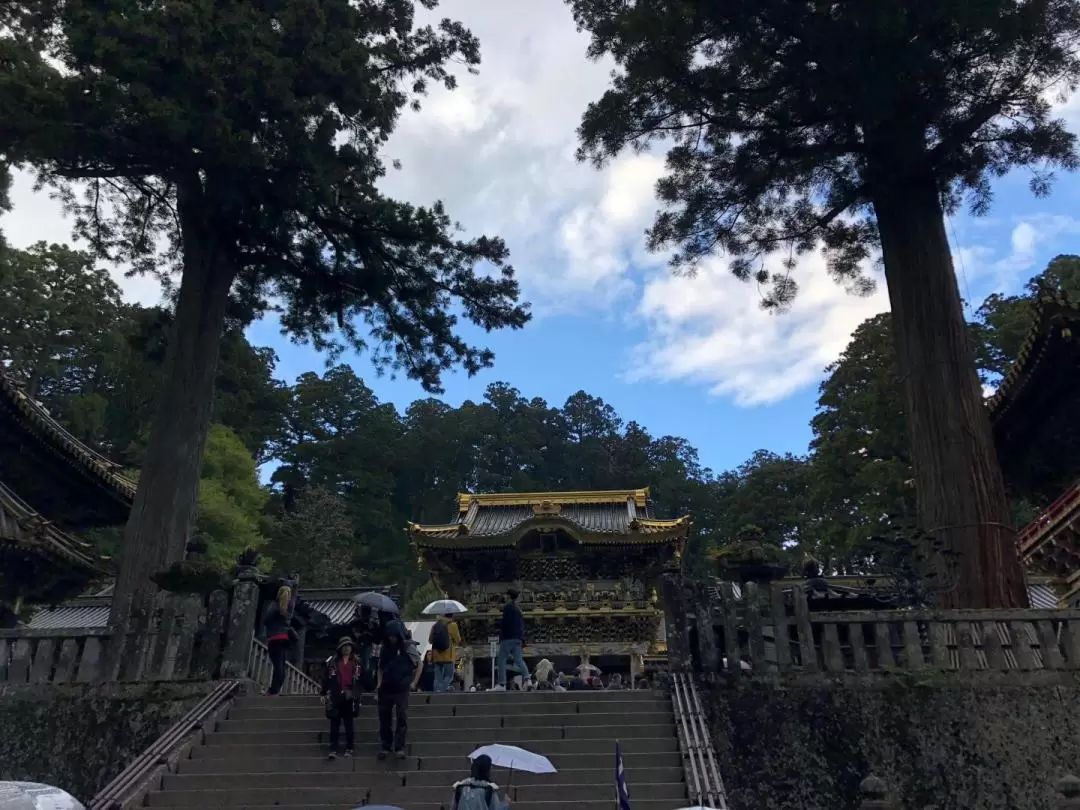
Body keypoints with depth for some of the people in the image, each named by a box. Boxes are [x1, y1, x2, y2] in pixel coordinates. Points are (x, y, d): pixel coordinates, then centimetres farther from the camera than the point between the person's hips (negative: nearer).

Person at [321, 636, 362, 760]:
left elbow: (363, 679, 6)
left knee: (349, 724, 7)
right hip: (335, 696, 0)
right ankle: (334, 749, 3)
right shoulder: (332, 661, 2)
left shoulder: (357, 662, 4)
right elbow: (326, 678, 3)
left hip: (350, 697, 1)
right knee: (335, 723, 0)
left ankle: (349, 748, 13)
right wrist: (324, 694, 1)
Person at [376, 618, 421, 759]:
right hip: (386, 689, 4)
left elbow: (419, 665, 1)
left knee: (402, 719, -2)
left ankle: (400, 748, 6)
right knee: (384, 719, 10)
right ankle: (385, 746, 21)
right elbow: (381, 667, 14)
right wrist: (379, 683, 2)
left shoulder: (408, 647, -8)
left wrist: (414, 682, -4)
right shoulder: (385, 648, 3)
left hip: (402, 689, -4)